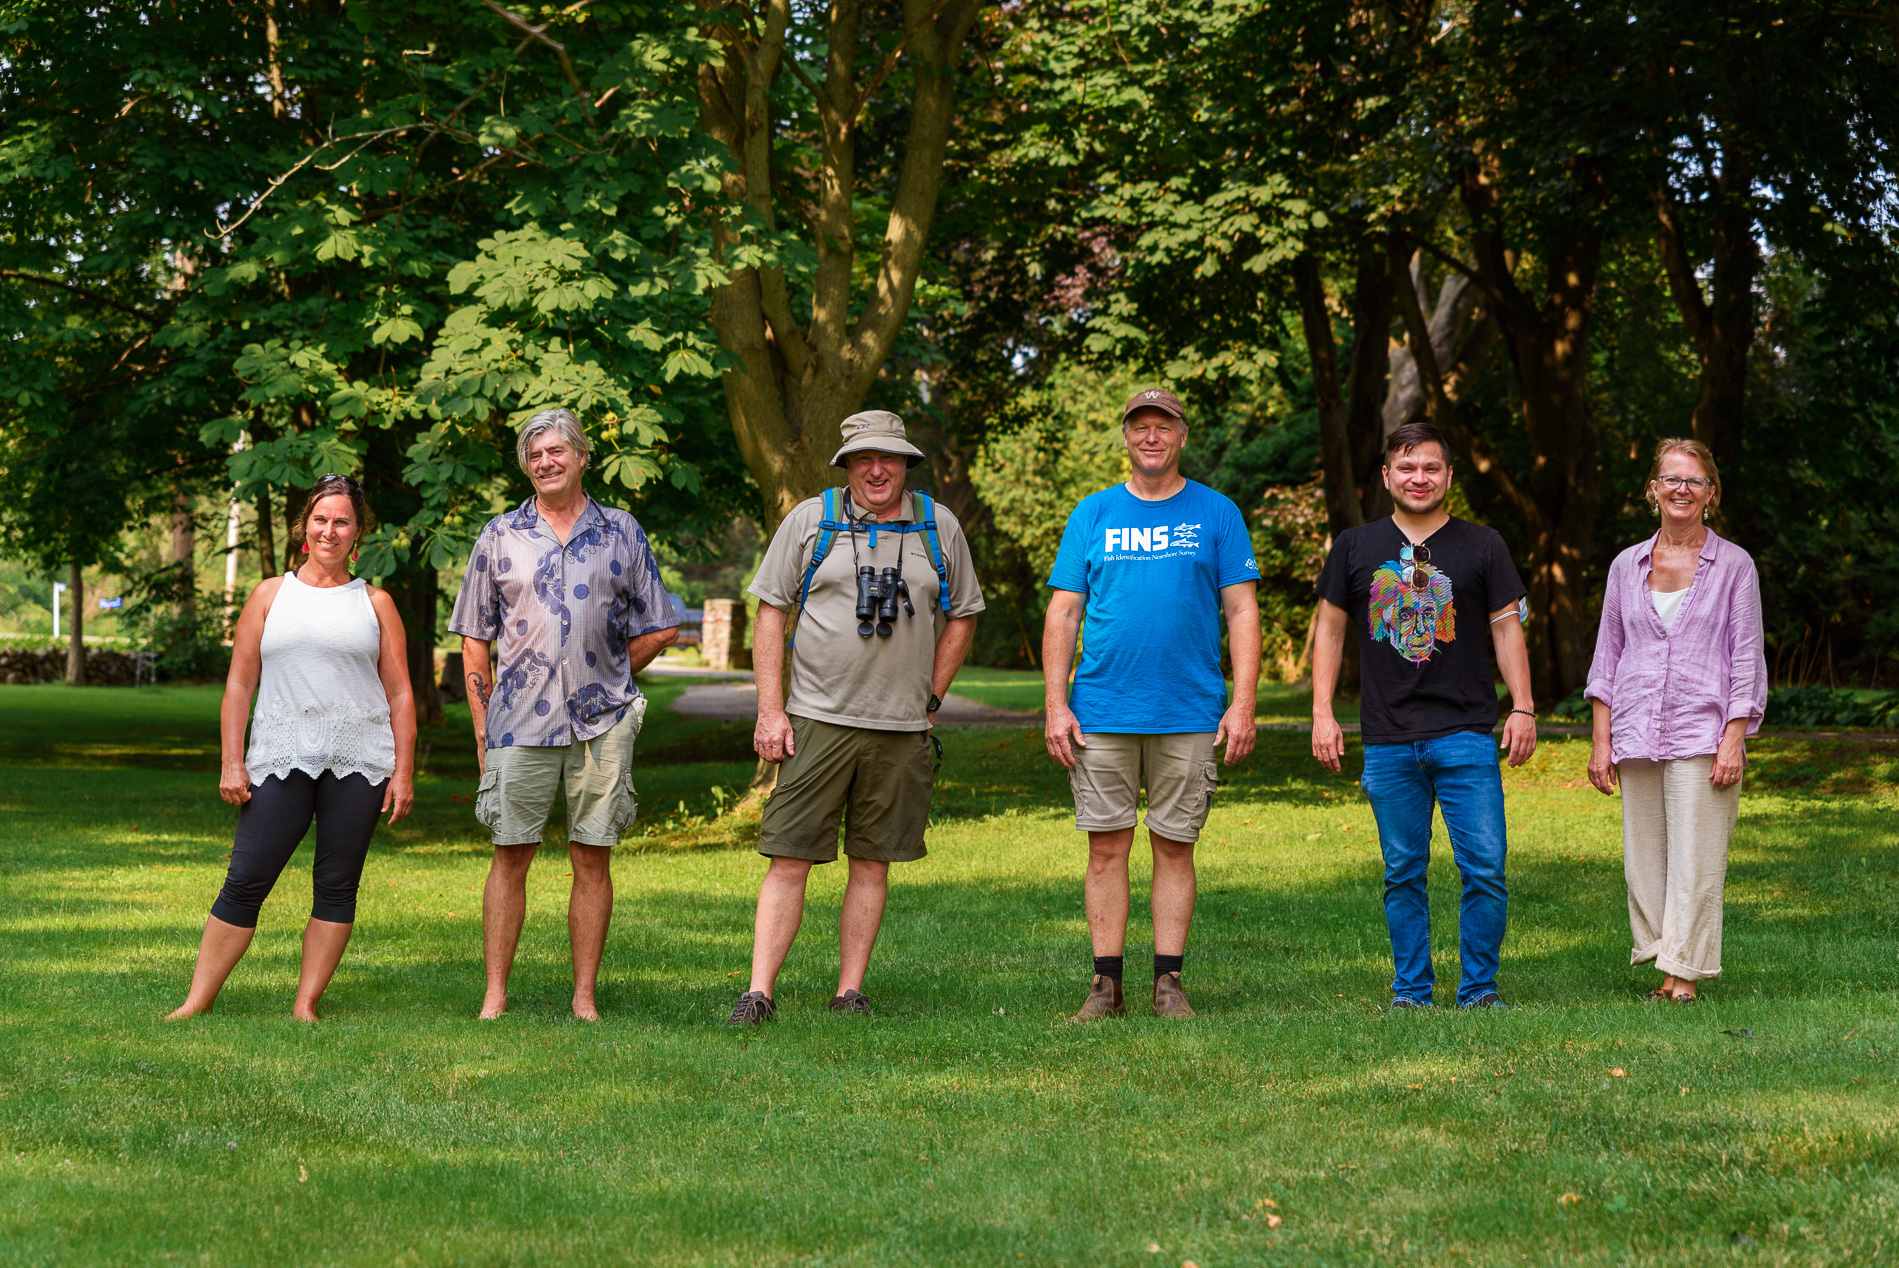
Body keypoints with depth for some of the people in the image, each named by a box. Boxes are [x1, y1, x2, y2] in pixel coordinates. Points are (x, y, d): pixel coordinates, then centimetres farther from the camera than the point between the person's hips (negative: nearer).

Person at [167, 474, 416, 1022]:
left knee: (337, 886, 0)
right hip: (280, 760, 0)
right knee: (246, 881, -5)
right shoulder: (270, 595, 12)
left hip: (359, 764, 1)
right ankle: (198, 1001, 0)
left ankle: (306, 1004, 6)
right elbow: (239, 684, 9)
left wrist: (403, 772, 2)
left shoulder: (375, 603, 12)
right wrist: (232, 763, 0)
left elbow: (400, 695, 10)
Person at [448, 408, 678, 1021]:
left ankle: (585, 999, 8)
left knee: (592, 857, 2)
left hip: (601, 722, 0)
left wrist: (608, 677, 6)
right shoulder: (499, 536, 8)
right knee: (510, 855, 0)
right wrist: (482, 730, 4)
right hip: (521, 722, 0)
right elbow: (475, 642, 9)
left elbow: (659, 629, 13)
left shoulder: (622, 533, 8)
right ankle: (495, 998, 5)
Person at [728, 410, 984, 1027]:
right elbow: (771, 614, 4)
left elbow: (961, 617, 18)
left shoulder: (939, 527, 8)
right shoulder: (809, 520, 3)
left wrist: (929, 699, 10)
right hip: (817, 720, -2)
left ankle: (850, 992, 13)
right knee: (789, 859, -6)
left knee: (872, 862, 5)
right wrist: (770, 711, -3)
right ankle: (759, 993, -5)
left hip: (903, 728, 2)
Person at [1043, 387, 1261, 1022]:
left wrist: (1242, 704, -6)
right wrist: (1056, 705, -1)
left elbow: (1242, 612, 3)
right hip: (1102, 714, 1)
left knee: (1174, 846, 3)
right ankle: (1106, 986, 7)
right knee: (1107, 846, 2)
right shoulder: (1092, 515, 9)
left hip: (1189, 715, -1)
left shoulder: (1216, 514, 6)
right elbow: (1062, 614, 8)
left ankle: (1169, 983, 10)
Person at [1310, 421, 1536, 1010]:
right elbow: (1330, 627, 12)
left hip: (1467, 735, -1)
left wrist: (1522, 707, -1)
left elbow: (1507, 626, 7)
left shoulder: (1481, 545, 7)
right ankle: (1411, 991, 15)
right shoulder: (1355, 547, 9)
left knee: (1486, 869, -6)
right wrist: (1322, 712, 5)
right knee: (1403, 874, 6)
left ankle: (1479, 988, 7)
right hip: (1388, 741, 1)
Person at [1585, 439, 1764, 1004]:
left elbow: (1747, 660, 0)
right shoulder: (1627, 566, 10)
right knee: (1644, 858, 3)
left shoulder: (1734, 565, 2)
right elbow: (1608, 656, 13)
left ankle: (1683, 976, -3)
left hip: (1704, 731, -3)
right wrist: (1600, 741, 6)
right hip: (1637, 734, 3)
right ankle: (1660, 964, 11)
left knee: (1695, 860, -6)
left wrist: (1732, 742, -8)